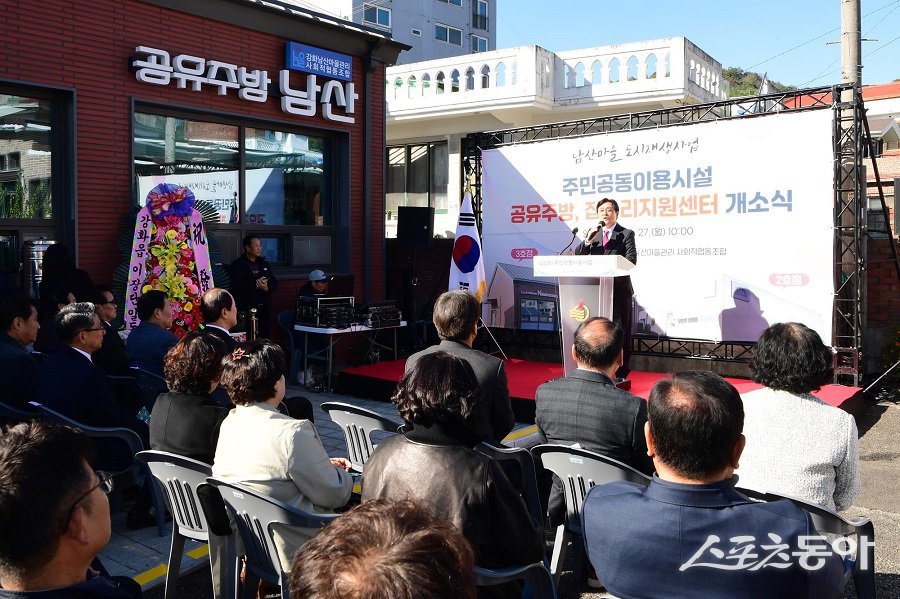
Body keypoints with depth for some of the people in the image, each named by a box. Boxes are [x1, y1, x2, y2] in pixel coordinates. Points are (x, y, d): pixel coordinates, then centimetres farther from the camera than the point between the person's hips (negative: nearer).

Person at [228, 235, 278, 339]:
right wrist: (256, 284, -14)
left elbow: (274, 284, 13)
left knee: (264, 337, 2)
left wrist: (266, 288, -9)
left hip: (264, 309, 5)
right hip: (246, 310, -5)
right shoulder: (238, 264, 1)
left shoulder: (264, 264, 19)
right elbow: (236, 285, -14)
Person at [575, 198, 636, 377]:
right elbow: (578, 255, 5)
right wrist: (588, 241, -11)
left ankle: (621, 373, 6)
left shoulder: (626, 234, 2)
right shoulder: (594, 234, 14)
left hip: (619, 289, -3)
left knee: (621, 331, 0)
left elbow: (631, 260, -10)